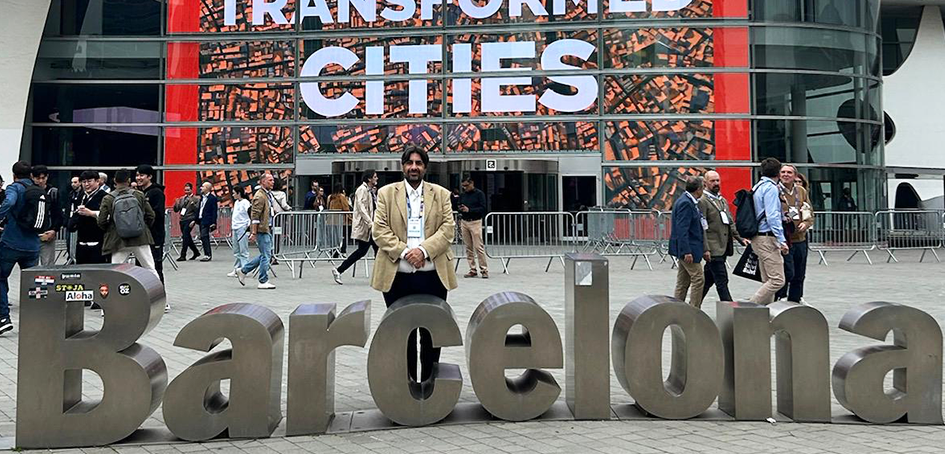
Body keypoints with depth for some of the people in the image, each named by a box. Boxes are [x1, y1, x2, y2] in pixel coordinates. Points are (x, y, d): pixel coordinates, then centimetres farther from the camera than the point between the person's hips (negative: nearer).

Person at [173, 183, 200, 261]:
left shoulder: (196, 199, 1)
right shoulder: (181, 199, 18)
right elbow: (176, 210, 15)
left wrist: (192, 203, -20)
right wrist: (176, 204, -3)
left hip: (190, 220, -6)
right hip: (182, 220, 7)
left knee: (185, 237, -14)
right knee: (187, 238, 12)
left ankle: (183, 255, -13)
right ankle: (196, 252, 28)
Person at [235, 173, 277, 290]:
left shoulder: (269, 194, 16)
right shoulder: (259, 196, -14)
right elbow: (255, 216, -18)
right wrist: (254, 232, -21)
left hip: (267, 229, 10)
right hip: (262, 229, -10)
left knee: (266, 254, 15)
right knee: (266, 255, -5)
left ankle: (243, 271, 23)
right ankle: (263, 282, 3)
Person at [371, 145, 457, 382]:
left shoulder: (441, 194, 8)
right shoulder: (386, 193, 6)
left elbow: (448, 229, 0)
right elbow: (379, 230, -1)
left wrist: (423, 250, -15)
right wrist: (404, 252, -14)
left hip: (433, 275, 1)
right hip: (397, 276, 0)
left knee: (432, 333, 7)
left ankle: (429, 382, 19)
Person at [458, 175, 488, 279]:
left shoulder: (479, 194, -2)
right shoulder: (462, 195, 13)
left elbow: (483, 208, -9)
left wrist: (469, 210, -17)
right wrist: (459, 208, -2)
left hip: (475, 222, -5)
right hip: (464, 222, 5)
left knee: (478, 247, -9)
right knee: (468, 247, 4)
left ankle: (484, 270, -3)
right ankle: (472, 270, 9)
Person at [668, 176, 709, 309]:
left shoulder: (689, 202, 15)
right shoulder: (685, 203, -17)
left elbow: (696, 228, 19)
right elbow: (682, 229, -22)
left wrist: (703, 249, 19)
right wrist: (687, 251, -24)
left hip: (687, 249, 10)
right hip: (688, 248, -10)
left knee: (683, 282, 12)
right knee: (698, 279, -6)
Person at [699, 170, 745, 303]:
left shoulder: (723, 200, 20)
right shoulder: (703, 201, -7)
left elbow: (731, 223, 23)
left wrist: (740, 239, 12)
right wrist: (705, 249, -18)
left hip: (723, 248, 8)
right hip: (713, 249, -8)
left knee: (708, 280, 12)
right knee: (722, 281, -8)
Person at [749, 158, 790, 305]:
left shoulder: (757, 187, 16)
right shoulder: (771, 188, -12)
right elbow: (772, 216, -19)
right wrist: (781, 240, -20)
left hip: (757, 238, 10)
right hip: (767, 239, -10)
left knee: (767, 280, 13)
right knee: (777, 280, -10)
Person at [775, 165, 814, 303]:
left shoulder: (802, 191, 11)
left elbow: (810, 213, 14)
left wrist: (806, 224, -5)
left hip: (800, 239, 6)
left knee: (799, 276, 11)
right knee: (788, 273, -12)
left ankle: (794, 303, 23)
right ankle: (777, 300, 4)